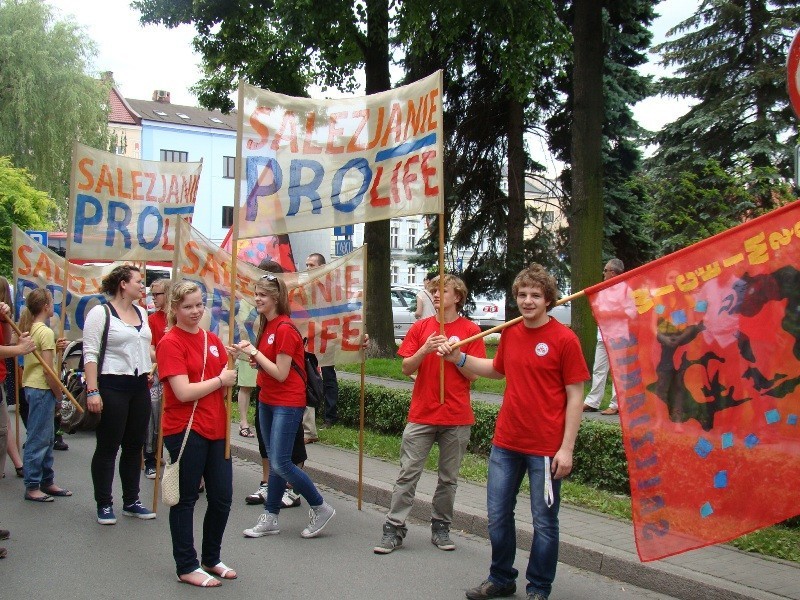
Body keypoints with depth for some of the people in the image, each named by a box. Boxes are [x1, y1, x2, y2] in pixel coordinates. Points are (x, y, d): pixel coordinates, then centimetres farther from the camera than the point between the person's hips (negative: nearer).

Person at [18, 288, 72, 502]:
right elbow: (48, 370, -17)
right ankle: (32, 487, 4)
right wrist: (59, 393, -8)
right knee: (38, 440, -2)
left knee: (47, 438, 16)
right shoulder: (46, 332, -16)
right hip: (41, 389, -9)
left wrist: (56, 348, 9)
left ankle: (47, 482, 24)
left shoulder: (28, 328, 11)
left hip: (30, 386, 10)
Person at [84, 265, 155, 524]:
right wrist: (92, 391, -19)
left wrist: (151, 366, 10)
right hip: (112, 387, -7)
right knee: (108, 447, 1)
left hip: (140, 387, 7)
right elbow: (90, 354, -13)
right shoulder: (100, 313, -8)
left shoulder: (141, 312, 14)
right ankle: (104, 505, 11)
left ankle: (131, 501, 22)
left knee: (134, 445, 11)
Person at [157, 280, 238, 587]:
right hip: (185, 431, -7)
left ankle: (211, 558, 30)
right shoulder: (170, 343, -11)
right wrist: (220, 380, -10)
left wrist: (232, 372, -5)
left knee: (222, 497, 12)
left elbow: (226, 382, 16)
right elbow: (184, 392, -19)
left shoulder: (213, 340, 10)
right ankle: (187, 566, 19)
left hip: (216, 429, 7)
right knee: (186, 499, 6)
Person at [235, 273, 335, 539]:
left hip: (287, 403, -9)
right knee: (274, 461, 14)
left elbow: (281, 373, -20)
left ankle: (321, 508, 9)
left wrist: (253, 350, -17)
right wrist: (247, 352, -4)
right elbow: (265, 364, 11)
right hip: (267, 400, 9)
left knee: (280, 464, -8)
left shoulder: (285, 328, -17)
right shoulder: (266, 325, 10)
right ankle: (270, 518, 21)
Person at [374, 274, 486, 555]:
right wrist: (424, 350, -15)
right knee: (408, 474, 1)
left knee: (449, 478, 10)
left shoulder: (470, 330, 0)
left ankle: (441, 527, 23)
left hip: (456, 417, -1)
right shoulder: (421, 327, 5)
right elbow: (406, 368, 2)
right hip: (422, 414, 1)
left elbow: (473, 375, -4)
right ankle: (394, 529, 6)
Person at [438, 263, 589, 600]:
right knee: (498, 516, 13)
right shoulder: (509, 333, 6)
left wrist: (566, 448, -13)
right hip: (505, 443, 5)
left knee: (544, 522, 7)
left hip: (546, 448, -5)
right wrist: (459, 358, 11)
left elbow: (575, 396, -9)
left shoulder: (564, 339, -11)